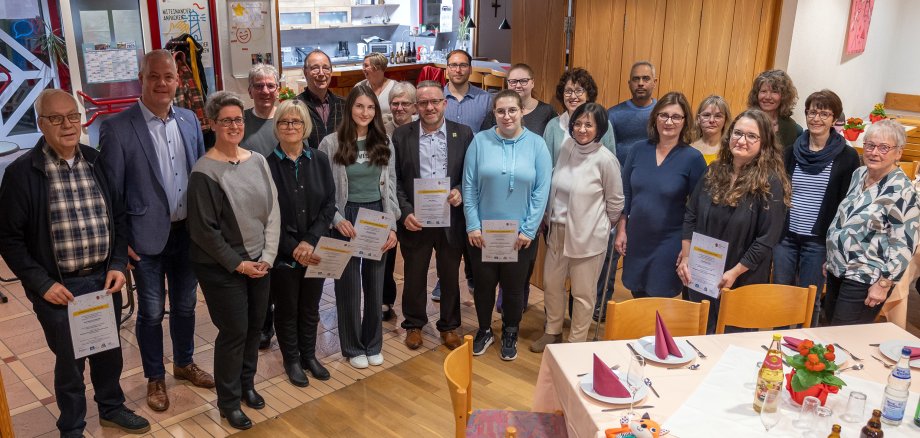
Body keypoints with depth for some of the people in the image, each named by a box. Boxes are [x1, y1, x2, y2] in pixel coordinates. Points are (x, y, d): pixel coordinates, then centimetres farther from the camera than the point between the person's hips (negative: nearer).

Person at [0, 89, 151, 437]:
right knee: (69, 361, 12)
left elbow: (118, 216, 7)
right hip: (59, 287, -3)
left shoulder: (97, 162, 1)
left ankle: (112, 408, 43)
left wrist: (118, 264, -3)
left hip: (104, 279, 3)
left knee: (109, 351, 19)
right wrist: (42, 284, -13)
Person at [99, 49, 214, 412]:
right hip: (147, 236, -4)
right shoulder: (117, 128, -12)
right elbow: (110, 190, -9)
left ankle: (184, 364, 40)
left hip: (188, 232, 4)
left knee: (185, 305, 19)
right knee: (152, 311, 11)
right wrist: (119, 241, -9)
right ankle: (155, 378, 31)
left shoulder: (189, 120, 2)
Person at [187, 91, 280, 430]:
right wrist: (237, 264, -13)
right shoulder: (204, 172, -15)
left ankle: (246, 384, 36)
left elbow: (273, 211, 4)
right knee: (234, 331, 2)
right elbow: (203, 230, -15)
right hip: (222, 268, -5)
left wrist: (267, 256, -4)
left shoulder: (257, 161, 3)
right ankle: (228, 401, 22)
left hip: (258, 262, 5)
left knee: (255, 326, 13)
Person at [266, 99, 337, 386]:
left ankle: (309, 356, 36)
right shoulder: (267, 164, -11)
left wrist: (311, 241, -13)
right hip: (283, 253, -3)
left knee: (310, 307, 16)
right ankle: (291, 360, 32)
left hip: (315, 251, 3)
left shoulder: (319, 160, 0)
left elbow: (329, 204, -1)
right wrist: (292, 248, -14)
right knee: (287, 309, 13)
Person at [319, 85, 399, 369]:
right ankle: (353, 347, 24)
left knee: (375, 284, 12)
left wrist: (392, 226, 0)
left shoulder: (384, 144, 4)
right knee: (349, 285, 7)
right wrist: (337, 219, -16)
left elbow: (390, 187, 6)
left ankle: (373, 344, 29)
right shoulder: (331, 143, -6)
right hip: (346, 220, -3)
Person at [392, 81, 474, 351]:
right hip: (415, 220, 0)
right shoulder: (401, 136, -1)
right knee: (414, 276, 13)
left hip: (451, 219, 1)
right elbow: (394, 181, -1)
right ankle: (414, 324, 33)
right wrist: (405, 213, -11)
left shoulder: (463, 134, 0)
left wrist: (461, 192, -14)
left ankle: (449, 326, 32)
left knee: (450, 276, 13)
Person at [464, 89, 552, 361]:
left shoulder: (536, 144, -4)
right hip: (483, 231, 1)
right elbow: (469, 187, -3)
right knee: (484, 284, 13)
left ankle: (510, 334, 35)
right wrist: (473, 226, -7)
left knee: (514, 287, 12)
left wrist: (529, 229, -9)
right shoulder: (480, 141, -4)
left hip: (519, 234, 0)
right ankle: (484, 331, 36)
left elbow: (542, 191, -5)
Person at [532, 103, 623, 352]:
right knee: (551, 283, 17)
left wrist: (601, 226, 8)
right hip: (558, 231, 5)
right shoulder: (566, 148, -1)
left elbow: (615, 201, -3)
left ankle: (576, 342, 27)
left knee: (583, 293, 8)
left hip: (588, 236, -5)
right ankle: (553, 332, 39)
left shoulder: (605, 159, -15)